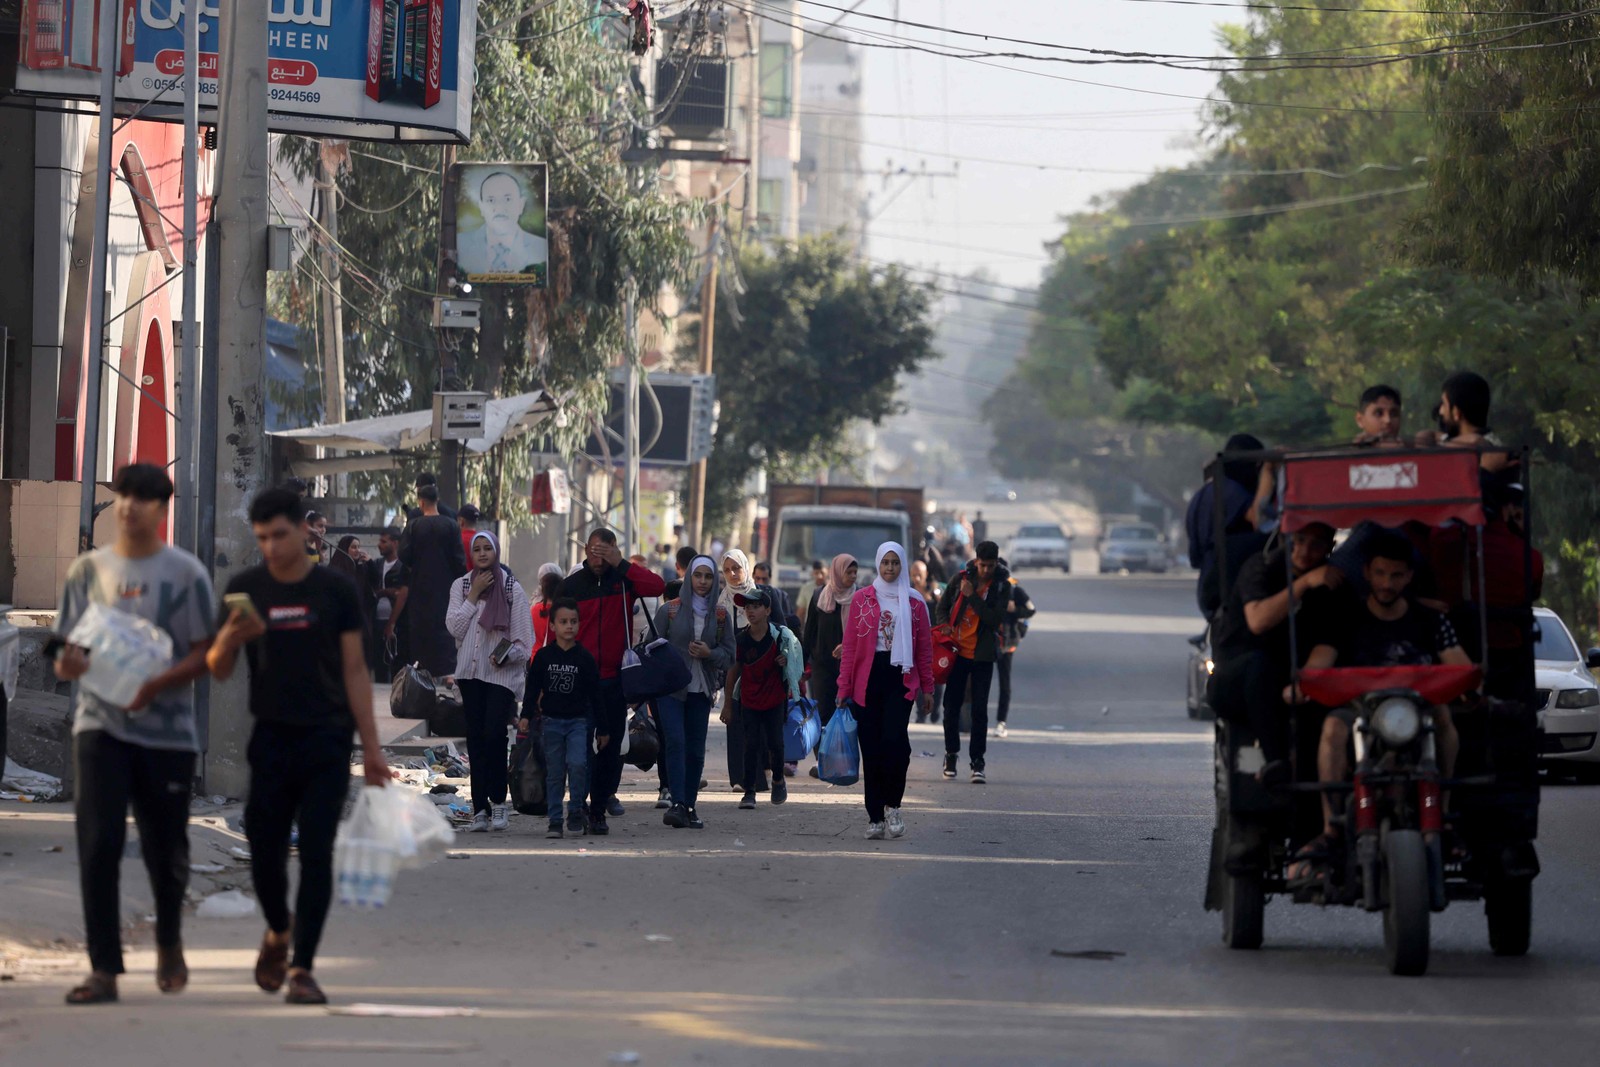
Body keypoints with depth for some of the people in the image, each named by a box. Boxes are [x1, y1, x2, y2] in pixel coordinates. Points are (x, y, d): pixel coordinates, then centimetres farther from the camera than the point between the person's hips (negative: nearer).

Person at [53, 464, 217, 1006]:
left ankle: (169, 945, 34)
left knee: (165, 848, 8)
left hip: (167, 728, -1)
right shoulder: (88, 569, 8)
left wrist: (155, 686, -21)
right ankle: (103, 968, -9)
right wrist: (68, 663, -14)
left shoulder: (185, 573, 0)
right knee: (98, 843, -11)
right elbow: (68, 651, 11)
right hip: (100, 723, 1)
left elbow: (203, 654, -4)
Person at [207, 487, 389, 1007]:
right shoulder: (245, 588, 3)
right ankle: (278, 933, 31)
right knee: (265, 850, 1)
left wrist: (371, 746, 1)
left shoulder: (335, 590, 1)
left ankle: (301, 968, -3)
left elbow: (354, 670, 4)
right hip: (270, 740, 1)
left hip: (326, 740, -1)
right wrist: (228, 640, -18)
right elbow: (218, 671, 5)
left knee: (316, 852, -6)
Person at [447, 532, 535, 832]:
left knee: (494, 734, -16)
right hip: (470, 672, 3)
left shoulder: (513, 588, 3)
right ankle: (480, 809, 3)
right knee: (475, 738, 2)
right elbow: (454, 626, -2)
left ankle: (497, 800, -4)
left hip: (502, 672, -3)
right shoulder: (461, 585, 11)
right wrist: (473, 596, -6)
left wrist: (507, 655, -16)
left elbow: (524, 639, 2)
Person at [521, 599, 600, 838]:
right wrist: (526, 716, -3)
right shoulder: (543, 656, 2)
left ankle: (576, 812, -1)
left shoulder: (584, 658, 0)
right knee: (554, 772, 4)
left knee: (577, 764, -17)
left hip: (579, 720, -1)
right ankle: (555, 820, 11)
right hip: (551, 720, 1)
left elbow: (595, 694, 5)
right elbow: (533, 688, 8)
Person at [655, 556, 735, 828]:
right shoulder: (669, 610, 0)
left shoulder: (721, 615, 7)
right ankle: (677, 803, -22)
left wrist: (709, 653, -10)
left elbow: (729, 654, 10)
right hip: (670, 689, -3)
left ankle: (690, 806, 7)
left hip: (701, 691, 3)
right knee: (675, 742, -16)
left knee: (696, 749, 1)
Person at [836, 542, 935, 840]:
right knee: (871, 747, 1)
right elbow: (850, 645, 7)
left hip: (901, 679, -1)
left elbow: (924, 647, 11)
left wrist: (927, 687, 8)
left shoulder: (914, 603, 7)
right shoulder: (862, 600, 7)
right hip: (868, 679, 1)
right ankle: (875, 818, 7)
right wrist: (844, 687, 3)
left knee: (895, 740, -18)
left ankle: (892, 805, 0)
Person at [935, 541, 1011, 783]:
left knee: (979, 709, -6)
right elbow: (942, 606, 14)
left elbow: (995, 619, -15)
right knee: (952, 704, 8)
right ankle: (951, 752, 26)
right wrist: (944, 625, -5)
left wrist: (972, 596, -19)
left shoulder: (1002, 586, -4)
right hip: (957, 650, 2)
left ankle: (978, 761, -2)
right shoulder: (961, 579, 1)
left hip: (983, 654, -2)